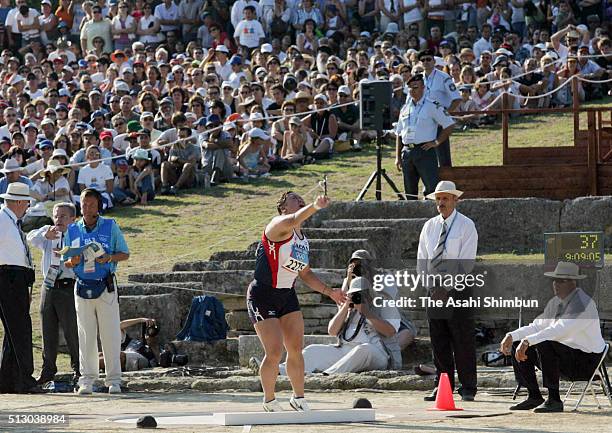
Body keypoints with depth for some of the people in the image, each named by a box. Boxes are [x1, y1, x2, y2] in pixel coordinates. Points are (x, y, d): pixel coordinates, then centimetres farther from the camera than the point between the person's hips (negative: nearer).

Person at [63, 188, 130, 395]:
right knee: (85, 335, 2)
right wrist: (73, 261, -9)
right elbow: (66, 261, 14)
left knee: (110, 334, -3)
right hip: (82, 287, 2)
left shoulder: (111, 227, 3)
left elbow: (125, 254, 5)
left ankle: (113, 380, 2)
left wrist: (109, 258, -14)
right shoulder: (72, 230, 10)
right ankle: (87, 380, 7)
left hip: (106, 286, -2)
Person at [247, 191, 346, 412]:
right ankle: (269, 401, 8)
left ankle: (298, 398, 17)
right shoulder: (279, 225, -13)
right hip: (263, 296, -8)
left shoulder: (303, 240, 12)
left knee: (296, 349, 3)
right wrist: (314, 207, -57)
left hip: (287, 296, 8)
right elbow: (292, 220, -38)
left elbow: (305, 273, 22)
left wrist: (329, 292, 13)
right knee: (274, 352, -9)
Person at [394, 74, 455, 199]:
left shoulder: (432, 106, -1)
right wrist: (398, 157, 12)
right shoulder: (405, 108, 15)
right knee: (410, 190, 8)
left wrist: (436, 142, -6)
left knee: (432, 187, -13)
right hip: (407, 151, 6)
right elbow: (399, 134, 19)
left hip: (425, 151, -6)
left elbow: (449, 125, -1)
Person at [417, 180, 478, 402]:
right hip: (434, 290, 5)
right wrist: (430, 284, -3)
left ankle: (468, 389, 1)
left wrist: (447, 287, -15)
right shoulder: (429, 226, 12)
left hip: (457, 290, -5)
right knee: (438, 341, 5)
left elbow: (466, 263, -10)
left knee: (463, 342, -4)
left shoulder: (466, 226, -3)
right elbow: (422, 260, 12)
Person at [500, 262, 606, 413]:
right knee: (516, 346, 2)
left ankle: (554, 400, -26)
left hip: (585, 362, -9)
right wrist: (512, 336, -4)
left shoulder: (582, 304, -20)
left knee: (545, 345, -34)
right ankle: (534, 397, 5)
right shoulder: (555, 303, 9)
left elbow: (559, 330, -33)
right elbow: (537, 326, 14)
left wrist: (527, 341, -37)